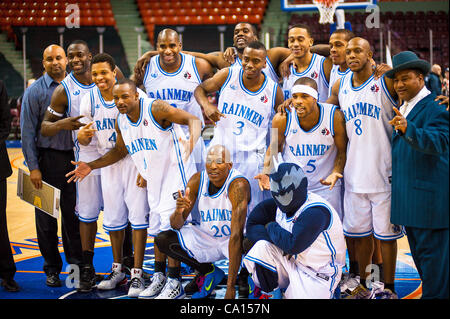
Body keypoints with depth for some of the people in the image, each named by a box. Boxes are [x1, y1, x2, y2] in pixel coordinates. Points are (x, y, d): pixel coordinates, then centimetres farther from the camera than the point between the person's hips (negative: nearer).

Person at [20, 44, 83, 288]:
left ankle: (76, 263, 18)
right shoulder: (35, 91, -1)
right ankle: (52, 268, 16)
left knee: (74, 214, 6)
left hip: (74, 158, 2)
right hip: (47, 159, -2)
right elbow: (28, 132, -4)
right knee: (46, 217, 5)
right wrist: (33, 167, -10)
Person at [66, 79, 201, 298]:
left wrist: (191, 141, -42)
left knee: (171, 226, -10)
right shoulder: (121, 121, 2)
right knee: (157, 229, 13)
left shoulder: (155, 109, -19)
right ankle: (159, 276, 26)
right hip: (152, 178, 7)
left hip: (174, 171, -7)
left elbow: (192, 119, -22)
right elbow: (119, 151, 19)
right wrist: (91, 166, 12)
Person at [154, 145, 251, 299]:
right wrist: (179, 212, -35)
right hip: (206, 237, 5)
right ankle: (209, 272, 6)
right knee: (163, 240, -11)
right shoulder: (197, 180, -13)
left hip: (231, 240, -5)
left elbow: (236, 235, -33)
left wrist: (230, 286, -37)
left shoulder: (238, 185, -28)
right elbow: (176, 225, -9)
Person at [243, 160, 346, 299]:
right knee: (262, 247, -18)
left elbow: (293, 245, -30)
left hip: (319, 276, -6)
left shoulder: (316, 211, -25)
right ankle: (268, 293, 3)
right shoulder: (281, 205, 0)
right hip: (291, 263, 6)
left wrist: (272, 227, -12)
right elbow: (252, 226, 2)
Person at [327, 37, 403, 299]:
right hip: (355, 172, 5)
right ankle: (364, 285, 27)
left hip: (384, 172, -4)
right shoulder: (340, 87, 9)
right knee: (360, 232, 13)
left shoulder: (386, 81, -6)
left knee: (386, 233, 4)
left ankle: (389, 289, 17)